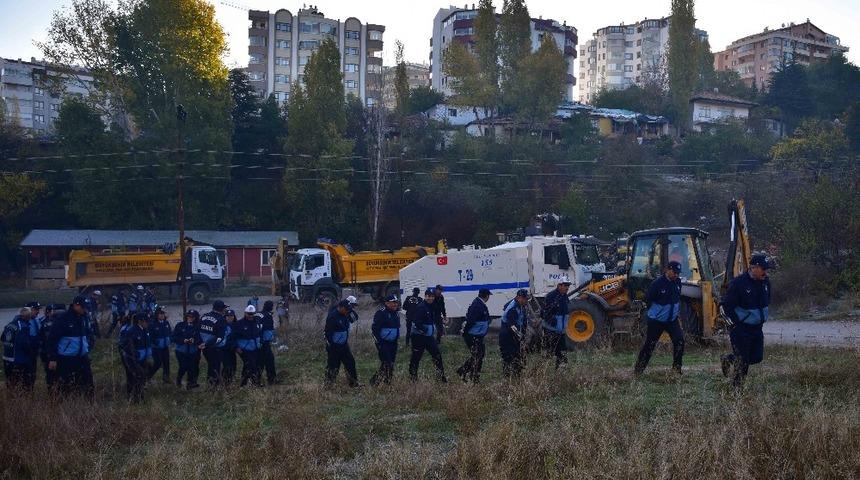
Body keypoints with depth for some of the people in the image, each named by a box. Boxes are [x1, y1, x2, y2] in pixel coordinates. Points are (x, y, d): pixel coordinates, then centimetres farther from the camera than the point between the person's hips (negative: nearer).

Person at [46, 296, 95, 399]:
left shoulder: (85, 318, 6)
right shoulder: (63, 319, -13)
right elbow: (52, 339, -12)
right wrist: (52, 358, -13)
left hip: (82, 357, 6)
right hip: (66, 359, -6)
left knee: (88, 384, 6)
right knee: (66, 387, 3)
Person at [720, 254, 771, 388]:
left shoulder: (765, 282, 3)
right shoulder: (738, 283, -19)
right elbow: (726, 305, -16)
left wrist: (762, 317, 17)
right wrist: (737, 321, -11)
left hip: (757, 328, 7)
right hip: (741, 329, -7)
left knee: (757, 357, 11)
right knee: (742, 361, -2)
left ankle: (728, 360, 32)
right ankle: (737, 389, 12)